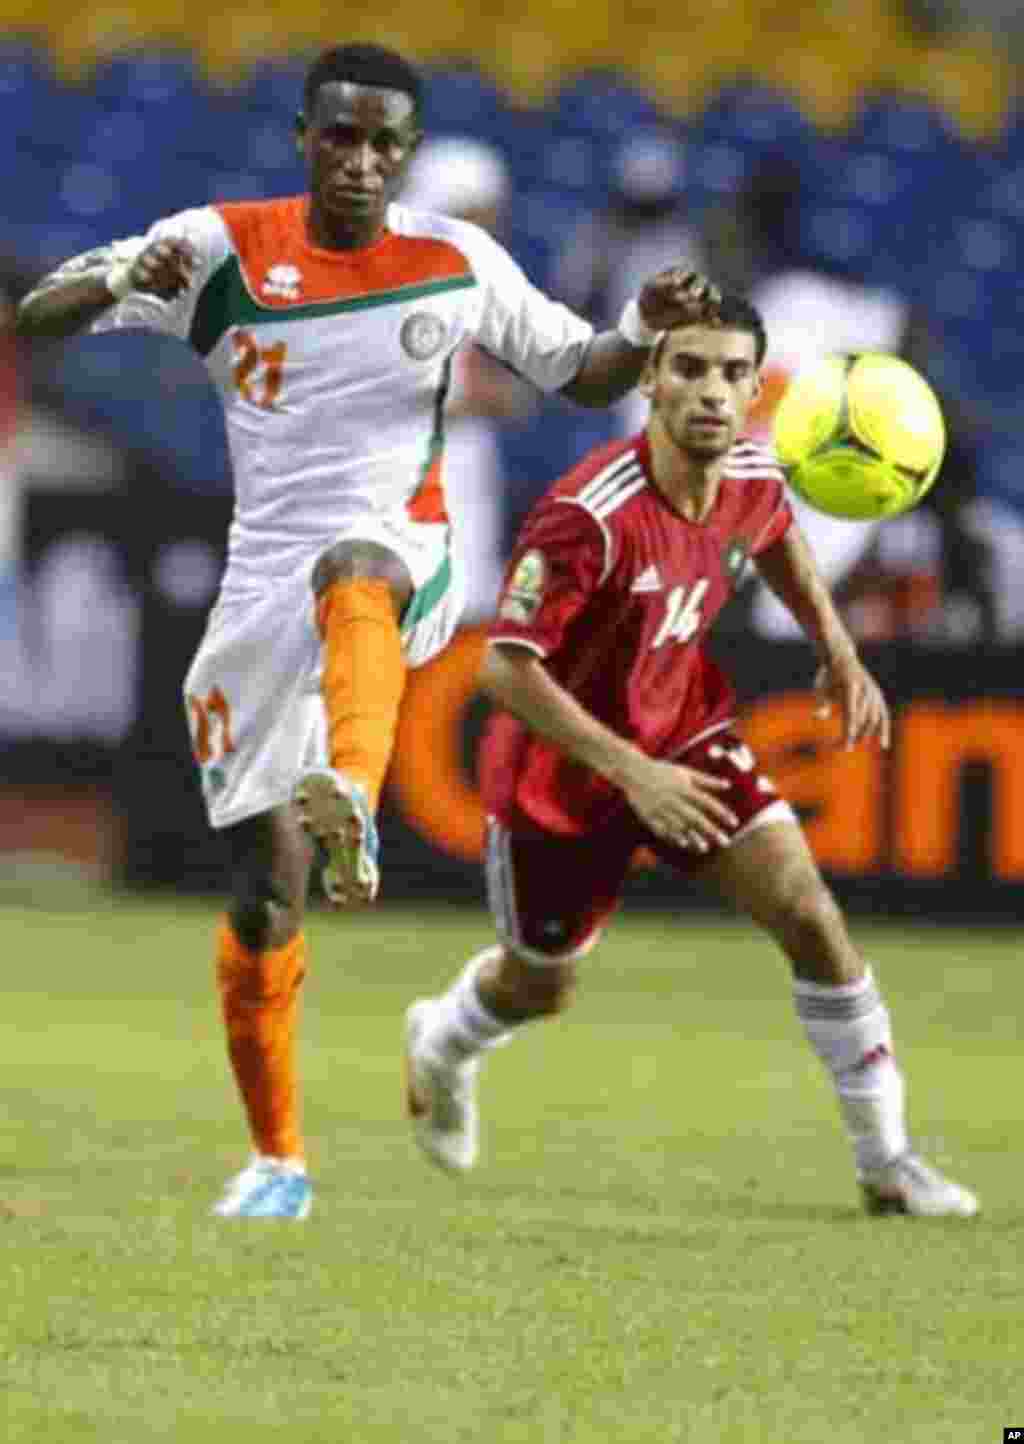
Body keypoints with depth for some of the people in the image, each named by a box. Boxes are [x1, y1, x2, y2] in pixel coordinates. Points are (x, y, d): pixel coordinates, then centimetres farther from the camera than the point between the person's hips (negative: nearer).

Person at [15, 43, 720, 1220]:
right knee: (264, 894, 1)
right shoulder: (223, 249, 0)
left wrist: (646, 330, -9)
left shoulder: (457, 263, 3)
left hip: (403, 559, -2)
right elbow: (34, 316, -6)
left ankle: (351, 810, -66)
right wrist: (124, 284, -28)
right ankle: (277, 1158, 18)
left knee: (350, 571, -42)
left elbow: (581, 375, 14)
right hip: (263, 583, 2)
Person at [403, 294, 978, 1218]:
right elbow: (506, 667, -32)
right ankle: (441, 1045, 53)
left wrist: (840, 653, 6)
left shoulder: (753, 476, -13)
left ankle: (887, 1161, -4)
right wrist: (631, 773, -36)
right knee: (539, 987, 16)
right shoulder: (591, 516, -35)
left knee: (811, 918, -13)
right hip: (564, 769, -4)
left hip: (685, 737, 4)